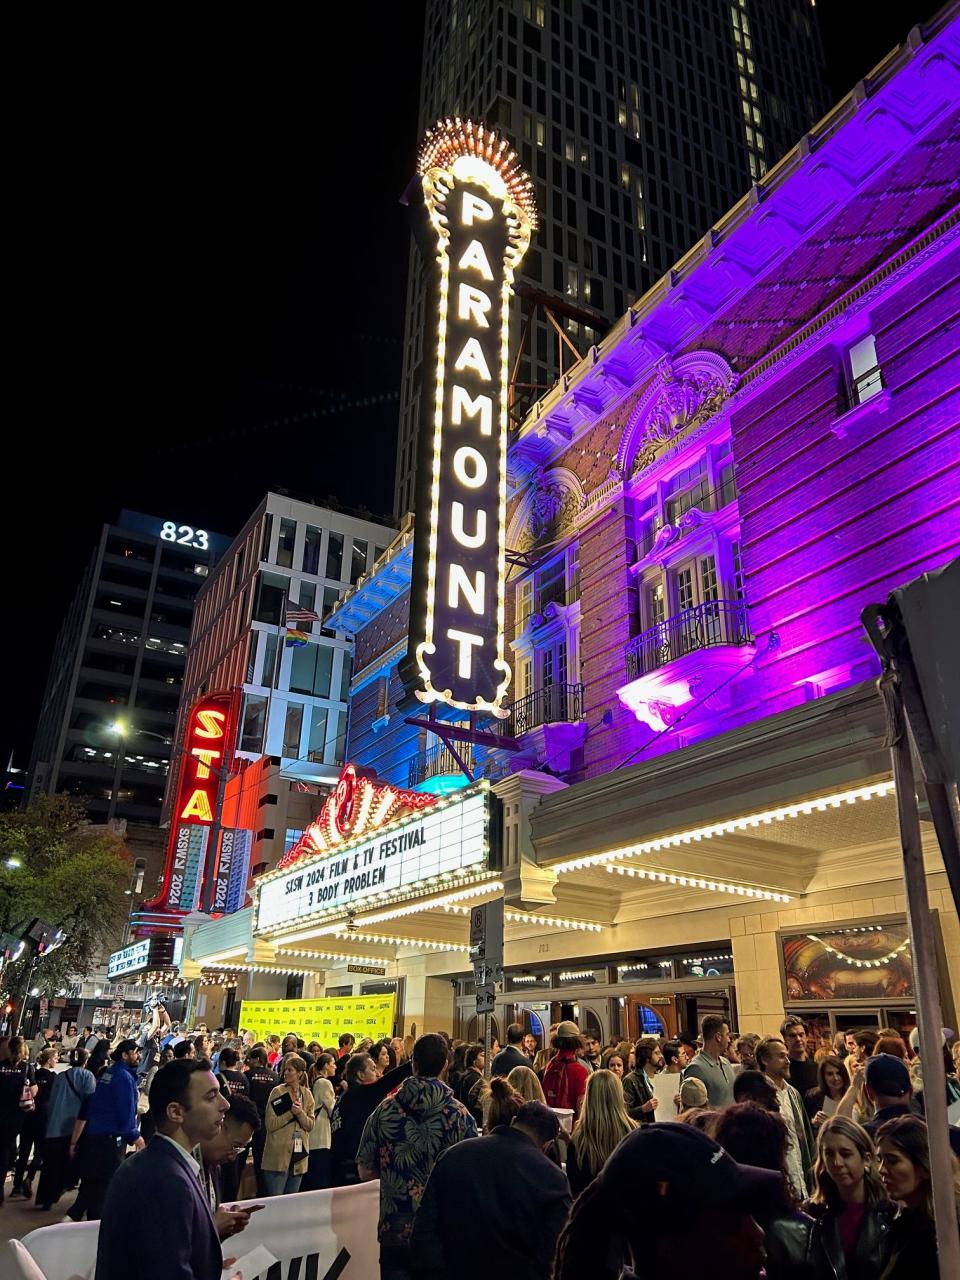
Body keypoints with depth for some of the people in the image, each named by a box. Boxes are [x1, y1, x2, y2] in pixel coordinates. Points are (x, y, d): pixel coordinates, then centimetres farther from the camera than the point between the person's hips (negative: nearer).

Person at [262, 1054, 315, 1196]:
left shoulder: (307, 1094, 6)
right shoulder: (277, 1092, -6)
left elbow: (310, 1125, 3)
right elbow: (270, 1124, -12)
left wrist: (300, 1113, -14)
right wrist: (291, 1112, -19)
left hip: (298, 1154, 4)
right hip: (278, 1154, -4)